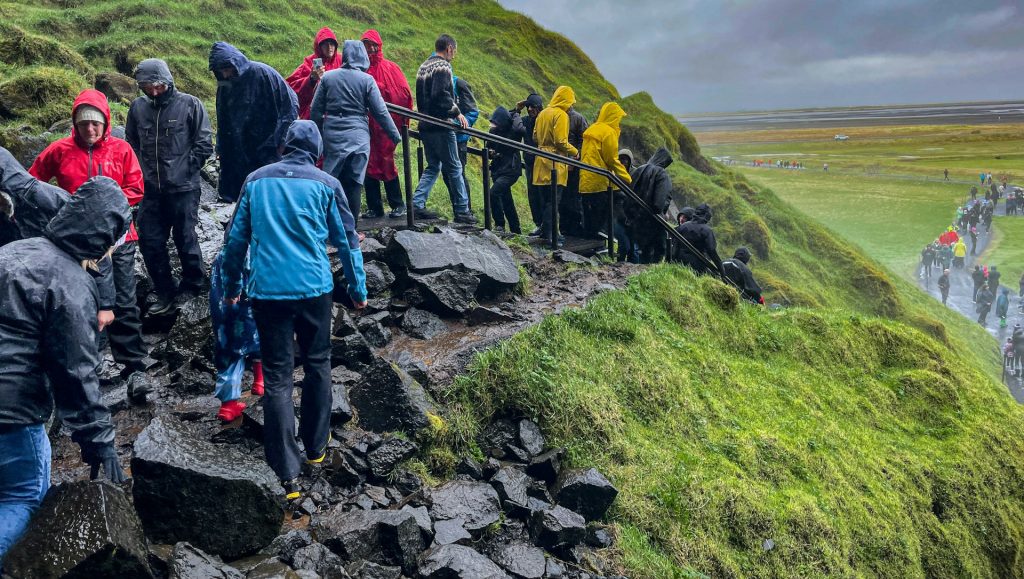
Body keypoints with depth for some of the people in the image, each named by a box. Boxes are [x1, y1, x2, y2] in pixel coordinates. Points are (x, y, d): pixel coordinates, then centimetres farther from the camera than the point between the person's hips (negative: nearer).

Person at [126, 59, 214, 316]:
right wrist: (140, 171, 6)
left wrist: (184, 169, -6)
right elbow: (131, 143, 17)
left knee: (185, 239, 6)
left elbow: (204, 144, -3)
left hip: (183, 188, -4)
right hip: (150, 189, 4)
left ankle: (192, 287, 26)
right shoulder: (138, 107, 5)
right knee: (149, 242, 7)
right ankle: (165, 293, 22)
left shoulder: (190, 104, -5)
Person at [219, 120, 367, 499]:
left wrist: (232, 287, 23)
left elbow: (236, 238, 12)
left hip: (266, 290, 1)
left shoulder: (256, 180, 9)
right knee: (317, 365, 18)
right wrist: (358, 289, 15)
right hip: (313, 287, -1)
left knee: (277, 377, 3)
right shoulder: (325, 184, 3)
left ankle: (286, 474, 1)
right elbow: (347, 240, 6)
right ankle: (316, 445, 28)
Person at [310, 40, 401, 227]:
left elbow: (315, 110, 7)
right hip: (357, 137, -2)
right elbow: (380, 112, -5)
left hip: (332, 136, 2)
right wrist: (396, 136, 2)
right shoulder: (367, 80, -4)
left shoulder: (328, 77, 5)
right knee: (354, 184, 3)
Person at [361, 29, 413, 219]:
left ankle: (398, 205, 6)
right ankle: (374, 207, 11)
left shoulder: (390, 68, 4)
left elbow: (404, 93, 0)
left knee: (386, 163, -5)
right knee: (368, 165, 4)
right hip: (365, 125, 3)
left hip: (385, 124, -3)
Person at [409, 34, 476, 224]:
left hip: (426, 126, 9)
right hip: (441, 126, -9)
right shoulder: (442, 66, -11)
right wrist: (457, 112, -17)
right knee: (454, 168, 0)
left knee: (433, 166, 16)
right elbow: (441, 94, -24)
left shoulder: (423, 66, 18)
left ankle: (417, 204, 6)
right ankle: (462, 210, 5)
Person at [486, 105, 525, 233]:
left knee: (494, 193, -25)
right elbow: (489, 147, 17)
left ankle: (499, 225, -14)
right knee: (506, 201, 14)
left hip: (510, 170, -7)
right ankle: (516, 230, 27)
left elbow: (520, 130, -37)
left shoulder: (514, 130, -12)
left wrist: (515, 116, -18)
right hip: (497, 170, 7)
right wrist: (491, 152, -7)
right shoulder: (494, 131, 4)